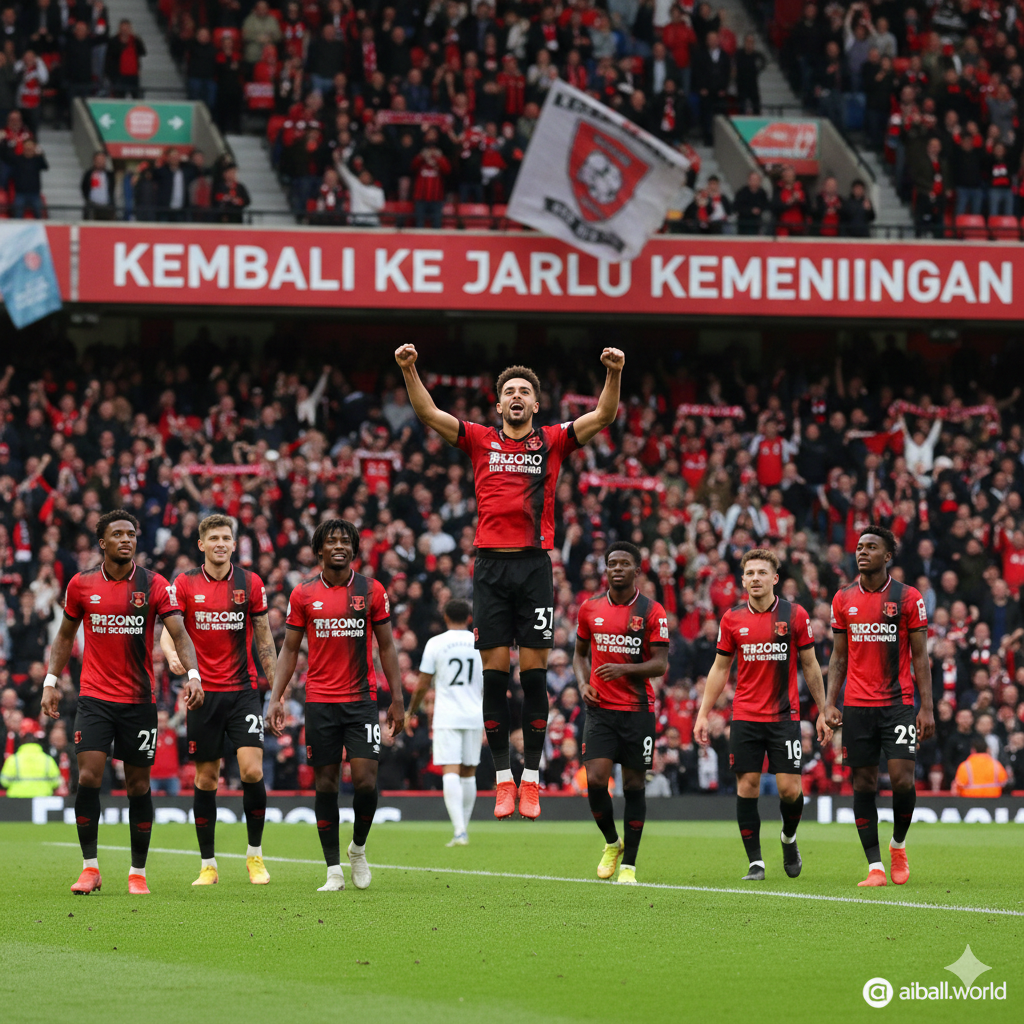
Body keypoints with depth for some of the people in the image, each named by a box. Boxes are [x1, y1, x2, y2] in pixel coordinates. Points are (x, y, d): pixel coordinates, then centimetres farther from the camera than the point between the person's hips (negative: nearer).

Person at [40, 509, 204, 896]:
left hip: (139, 700, 0)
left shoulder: (154, 585, -2)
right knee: (88, 778, -12)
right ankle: (89, 867, -1)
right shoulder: (81, 585, 2)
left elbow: (179, 633, -8)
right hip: (95, 697, 0)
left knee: (138, 786, 4)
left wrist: (193, 675, -23)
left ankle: (138, 872, 14)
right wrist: (51, 681, 7)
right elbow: (65, 635, 15)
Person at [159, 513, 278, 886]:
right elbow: (168, 631, -2)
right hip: (203, 692, 0)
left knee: (252, 770, -13)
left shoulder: (251, 583, 4)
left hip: (243, 691, 0)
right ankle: (207, 864, 12)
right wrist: (172, 654, -24)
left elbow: (264, 637, 9)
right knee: (206, 778, 2)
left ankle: (255, 855, 4)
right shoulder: (185, 584, 1)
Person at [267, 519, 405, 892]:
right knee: (326, 783, 1)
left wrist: (397, 700, 3)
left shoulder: (372, 591, 3)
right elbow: (290, 649, 8)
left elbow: (386, 646, 7)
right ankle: (334, 871, 7)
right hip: (320, 702, 1)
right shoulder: (303, 594, 4)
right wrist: (276, 698, -1)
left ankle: (358, 848, 16)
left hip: (362, 699, -1)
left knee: (365, 780, -10)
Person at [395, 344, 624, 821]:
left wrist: (614, 374, -19)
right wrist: (409, 370, -13)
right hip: (491, 565, 1)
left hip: (534, 564, -1)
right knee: (494, 671, 0)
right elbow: (428, 414, 1)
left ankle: (531, 779, 4)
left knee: (533, 670, -1)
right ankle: (502, 778, 5)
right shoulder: (480, 440, 10)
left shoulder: (552, 441, 8)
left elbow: (602, 417, -2)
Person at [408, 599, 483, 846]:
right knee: (468, 772, 14)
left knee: (451, 772, -9)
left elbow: (423, 685, 1)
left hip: (446, 717, -3)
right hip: (474, 717, 3)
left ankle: (460, 831, -24)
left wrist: (410, 712, 16)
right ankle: (463, 828, 21)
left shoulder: (435, 643, -2)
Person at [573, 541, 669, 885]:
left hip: (638, 710, -2)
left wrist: (624, 669, -21)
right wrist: (583, 683, -1)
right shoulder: (590, 608, 7)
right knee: (595, 779, -12)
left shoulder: (652, 611, -2)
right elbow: (580, 653, 19)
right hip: (600, 709, 2)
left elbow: (660, 664, -6)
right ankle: (612, 843, 14)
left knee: (634, 785, 1)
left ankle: (629, 864, 10)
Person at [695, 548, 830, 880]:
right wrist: (704, 714, 6)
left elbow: (810, 666, 6)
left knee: (790, 789, -7)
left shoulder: (795, 615, -1)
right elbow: (720, 669, 11)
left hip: (784, 716, -1)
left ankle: (789, 839, 23)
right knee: (747, 787, -2)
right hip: (745, 718, 1)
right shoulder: (732, 619, 3)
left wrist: (823, 712, 4)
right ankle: (755, 862, 5)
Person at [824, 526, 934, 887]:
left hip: (898, 703, -3)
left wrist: (927, 708, -5)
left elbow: (920, 656, 1)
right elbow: (839, 657, 13)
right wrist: (830, 703, 2)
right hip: (857, 706, 3)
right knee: (863, 785, 1)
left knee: (902, 778, -12)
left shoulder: (908, 597, 0)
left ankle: (898, 844, 15)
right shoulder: (844, 599, 8)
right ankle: (875, 867, 5)